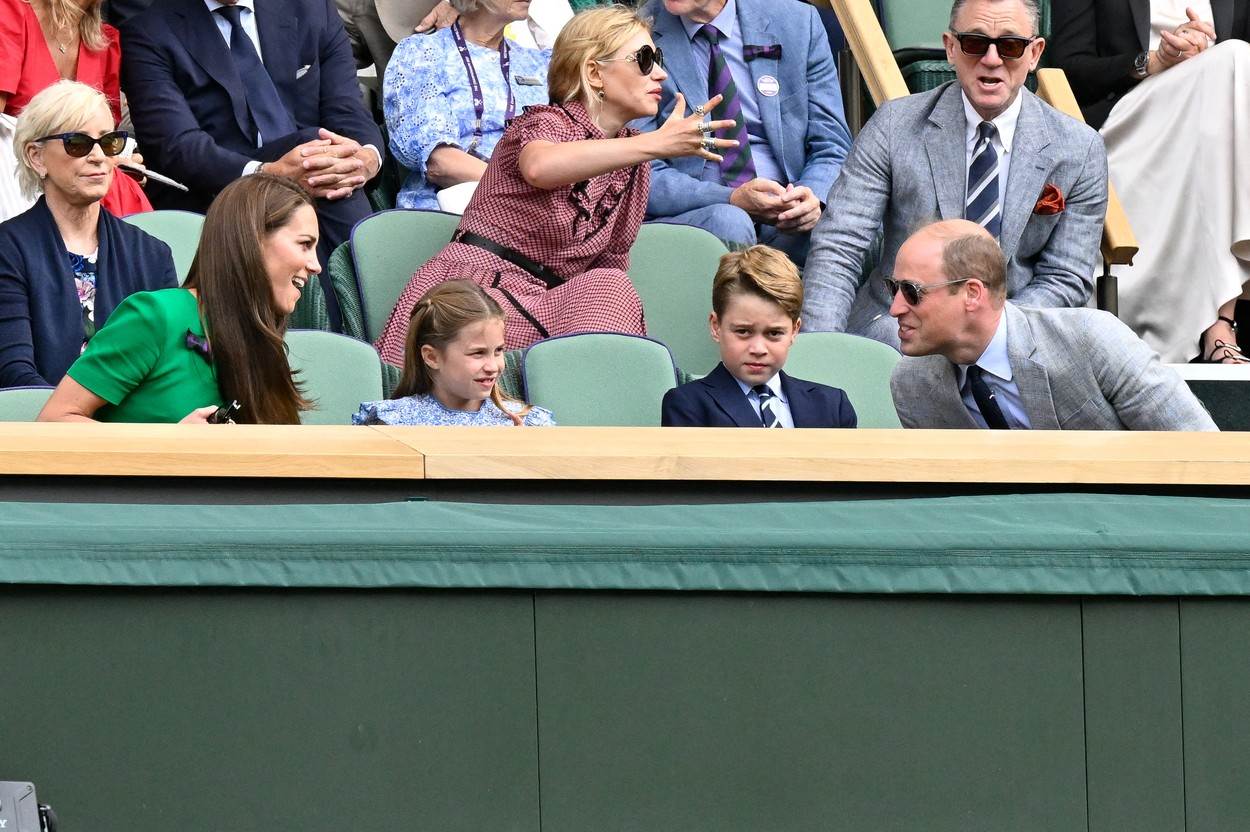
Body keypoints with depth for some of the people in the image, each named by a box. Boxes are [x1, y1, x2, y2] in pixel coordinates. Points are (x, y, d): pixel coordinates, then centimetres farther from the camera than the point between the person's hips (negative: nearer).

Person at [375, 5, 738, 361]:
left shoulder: (632, 157, 16)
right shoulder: (549, 123, -4)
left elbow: (611, 263, 23)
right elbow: (539, 167, -32)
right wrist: (655, 144, -41)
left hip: (546, 304, 5)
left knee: (608, 288, -26)